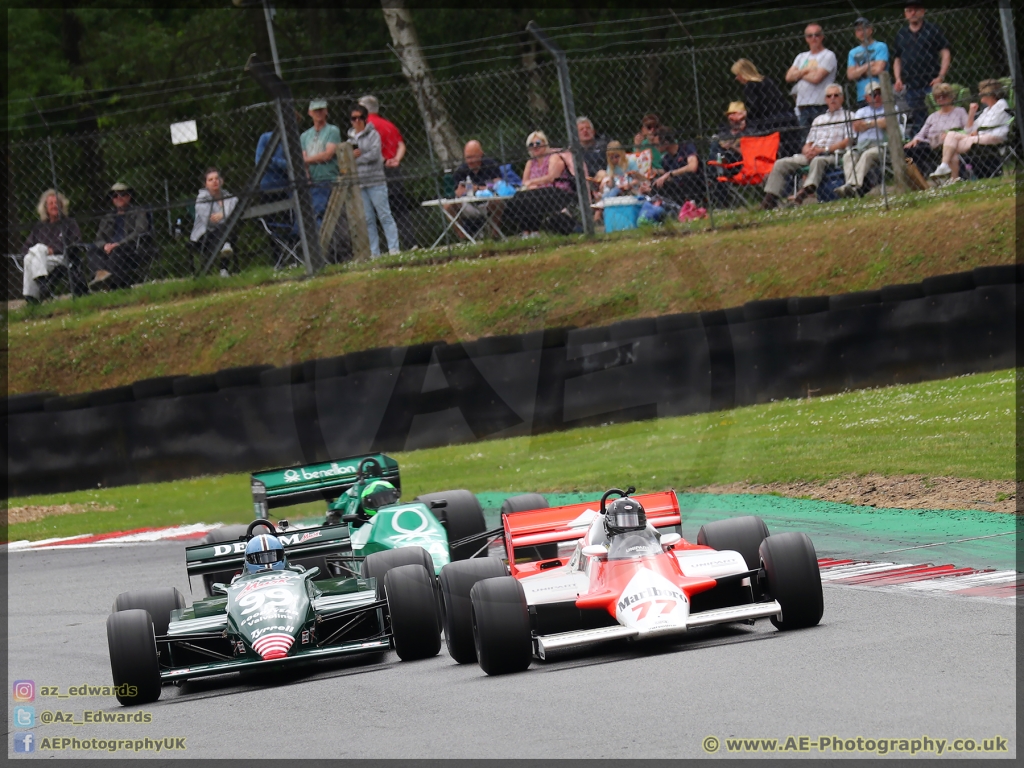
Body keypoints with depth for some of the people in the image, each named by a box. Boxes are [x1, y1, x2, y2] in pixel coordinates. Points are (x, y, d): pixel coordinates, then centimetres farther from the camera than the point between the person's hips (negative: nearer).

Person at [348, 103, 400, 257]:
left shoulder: (373, 134, 0)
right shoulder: (350, 138, 15)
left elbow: (374, 154, -13)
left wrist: (357, 158, -8)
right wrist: (352, 155, -7)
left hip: (375, 181, -5)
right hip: (359, 184, 5)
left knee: (384, 215, -6)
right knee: (367, 220, 5)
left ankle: (394, 248, -6)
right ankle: (374, 252, 6)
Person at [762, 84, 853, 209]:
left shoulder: (848, 116, 14)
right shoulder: (818, 119, 31)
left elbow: (848, 141, -1)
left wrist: (824, 149, -11)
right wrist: (808, 151, -1)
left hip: (832, 156, -6)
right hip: (811, 155, 6)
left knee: (818, 161, -41)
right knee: (781, 163, -15)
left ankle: (807, 190, -63)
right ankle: (770, 199, -27)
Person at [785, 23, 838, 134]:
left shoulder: (828, 56, -1)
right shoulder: (801, 57, 19)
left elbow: (816, 78, -12)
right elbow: (789, 77, 8)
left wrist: (799, 74, 4)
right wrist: (806, 70, -4)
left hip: (821, 107, -6)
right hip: (803, 107, 6)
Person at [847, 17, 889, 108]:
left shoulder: (880, 47, 3)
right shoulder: (853, 53, 15)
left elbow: (878, 69, -8)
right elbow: (850, 75, 4)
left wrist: (859, 71, 3)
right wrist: (868, 65, -5)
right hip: (862, 99, 4)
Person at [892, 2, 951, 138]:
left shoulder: (932, 30, 5)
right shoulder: (901, 35, 16)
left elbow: (946, 54, 0)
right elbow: (897, 59, 22)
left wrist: (940, 77, -11)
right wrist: (898, 78, 4)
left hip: (931, 85, -4)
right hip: (911, 87, 4)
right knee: (917, 123, 5)